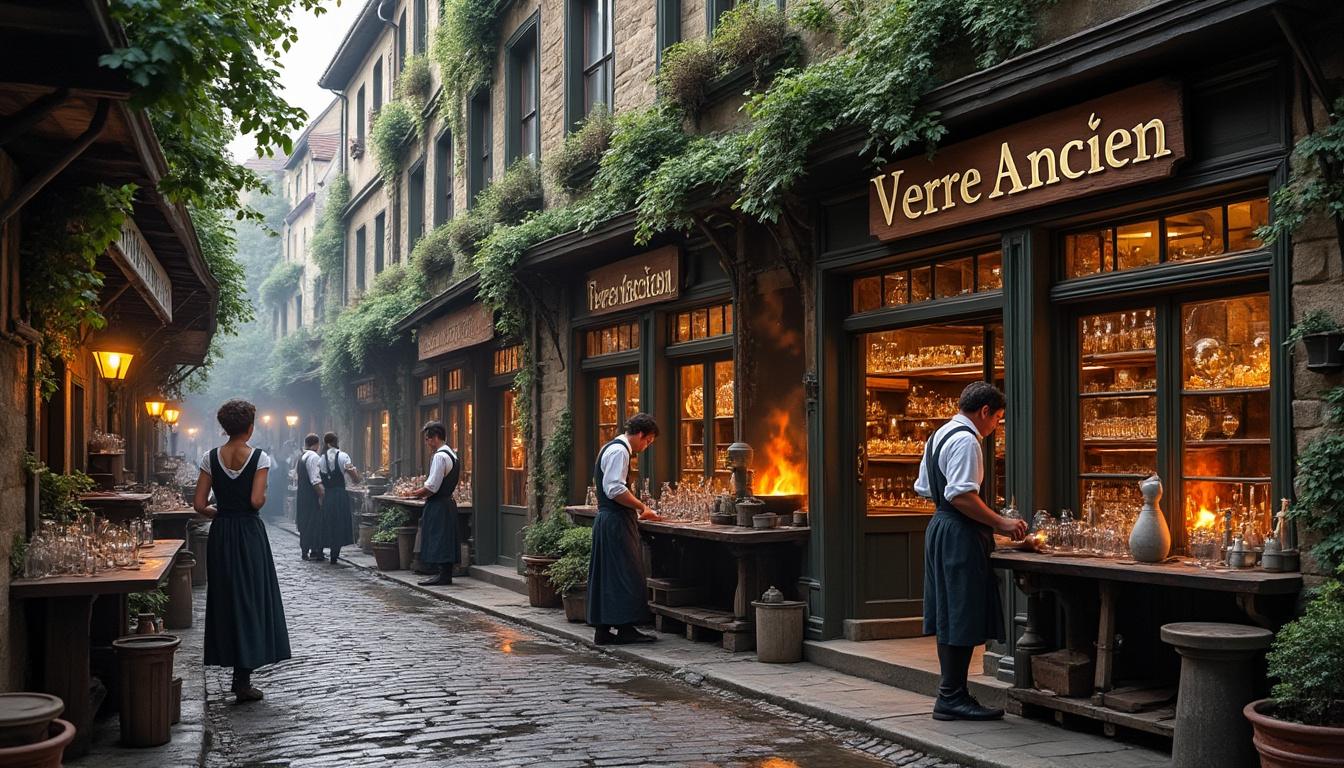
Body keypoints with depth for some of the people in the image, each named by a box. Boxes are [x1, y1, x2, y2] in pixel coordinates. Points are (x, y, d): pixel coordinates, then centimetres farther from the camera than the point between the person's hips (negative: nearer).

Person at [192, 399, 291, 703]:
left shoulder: (210, 458, 0)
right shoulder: (259, 457, -9)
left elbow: (199, 504, -2)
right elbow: (257, 500, -18)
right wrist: (263, 499, 3)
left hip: (221, 533, 3)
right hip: (250, 533, -3)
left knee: (226, 598, 12)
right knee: (250, 598, 4)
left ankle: (240, 675, 19)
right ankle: (243, 680, 3)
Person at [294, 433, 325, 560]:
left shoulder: (299, 457, 14)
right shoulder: (313, 457, -15)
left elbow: (296, 478, 20)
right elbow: (316, 480, -22)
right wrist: (322, 495, -21)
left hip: (300, 495, 9)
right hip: (312, 496, -9)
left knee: (304, 523, 12)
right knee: (315, 523, -3)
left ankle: (304, 551, 16)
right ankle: (315, 552, -3)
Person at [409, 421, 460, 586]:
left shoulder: (440, 456, -16)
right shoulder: (452, 454, 15)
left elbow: (432, 486, -20)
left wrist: (419, 493, -4)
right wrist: (423, 490, 12)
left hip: (438, 505, -10)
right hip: (448, 501, 10)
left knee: (438, 539, -6)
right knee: (446, 540, 11)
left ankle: (443, 575, -6)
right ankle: (447, 574, 15)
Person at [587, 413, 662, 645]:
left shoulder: (610, 448, 19)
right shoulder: (619, 451, -14)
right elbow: (615, 489, -23)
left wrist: (637, 510, 19)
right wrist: (642, 508, -14)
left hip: (606, 519, 11)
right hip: (616, 522, -11)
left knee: (605, 574, 11)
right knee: (626, 574, -6)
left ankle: (602, 630, 15)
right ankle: (626, 628, -3)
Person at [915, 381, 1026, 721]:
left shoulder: (939, 436, 17)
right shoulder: (966, 441, -15)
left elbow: (925, 489, 20)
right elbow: (961, 495, -24)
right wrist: (1001, 523, -19)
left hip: (939, 527, 11)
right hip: (960, 535, -11)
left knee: (948, 614, 13)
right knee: (964, 617, -6)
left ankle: (950, 693, 19)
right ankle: (952, 697, -2)